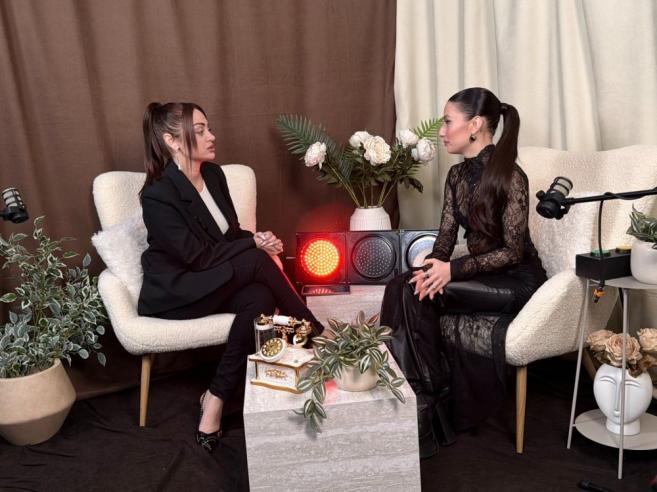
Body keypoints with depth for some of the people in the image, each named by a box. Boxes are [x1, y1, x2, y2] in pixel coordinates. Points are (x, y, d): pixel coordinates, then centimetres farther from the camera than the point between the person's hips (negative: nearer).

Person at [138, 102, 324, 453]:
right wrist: (255, 244, -16)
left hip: (214, 281, 7)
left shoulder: (213, 174, 3)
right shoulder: (157, 195, -20)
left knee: (260, 299, -27)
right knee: (257, 262, -27)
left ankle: (216, 399, -17)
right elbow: (198, 256, -21)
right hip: (175, 292, -7)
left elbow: (232, 233, 9)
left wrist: (258, 241, -13)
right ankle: (317, 337, -12)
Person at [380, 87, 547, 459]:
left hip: (518, 280, -7)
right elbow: (447, 234, 3)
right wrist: (432, 265, -20)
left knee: (415, 294, -25)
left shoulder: (510, 176, -18)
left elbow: (512, 251, -18)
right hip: (480, 275, 7)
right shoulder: (457, 176, 5)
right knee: (404, 289, -19)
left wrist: (452, 270, -29)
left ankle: (431, 399, -10)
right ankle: (424, 397, -14)